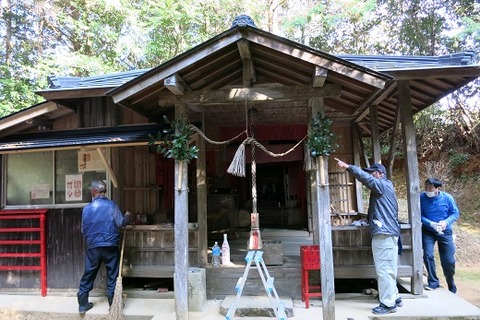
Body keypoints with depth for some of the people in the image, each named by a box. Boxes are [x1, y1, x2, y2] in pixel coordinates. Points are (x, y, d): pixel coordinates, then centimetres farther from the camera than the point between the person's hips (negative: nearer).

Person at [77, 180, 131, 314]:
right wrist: (127, 216, 10)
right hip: (110, 246, -2)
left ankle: (83, 304, 23)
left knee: (88, 276, 15)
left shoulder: (87, 208, 1)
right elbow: (120, 223, -10)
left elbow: (83, 230, 9)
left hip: (93, 247, 2)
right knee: (112, 276, 7)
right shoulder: (112, 205, -8)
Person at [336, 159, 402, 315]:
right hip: (387, 232, 11)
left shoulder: (383, 185, -7)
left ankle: (388, 304, -2)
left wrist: (348, 167, -24)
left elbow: (366, 178, -23)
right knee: (388, 269, 17)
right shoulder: (384, 187, 23)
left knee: (384, 269, -7)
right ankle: (394, 297, 27)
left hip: (384, 233, -11)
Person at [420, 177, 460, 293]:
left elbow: (455, 213, -4)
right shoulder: (422, 197, -17)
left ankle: (451, 284, 33)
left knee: (449, 260, 5)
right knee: (428, 255, -16)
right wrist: (431, 224, -26)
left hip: (445, 232, 1)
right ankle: (433, 282, 3)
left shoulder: (447, 197, -14)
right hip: (428, 231, -1)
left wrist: (446, 222, -21)